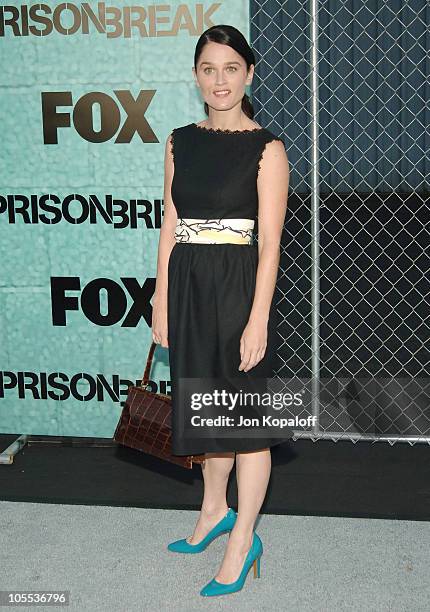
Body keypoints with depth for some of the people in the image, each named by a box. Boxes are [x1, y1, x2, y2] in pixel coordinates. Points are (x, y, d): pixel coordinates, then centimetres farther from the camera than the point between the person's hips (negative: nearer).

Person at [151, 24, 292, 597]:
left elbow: (270, 242, -11)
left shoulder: (266, 148, -6)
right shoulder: (180, 141, 8)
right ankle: (215, 510, 40)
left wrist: (257, 319, -16)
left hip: (240, 286, -5)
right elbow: (170, 228, 9)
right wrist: (161, 304, 6)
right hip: (188, 286, 5)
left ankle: (242, 540, 20)